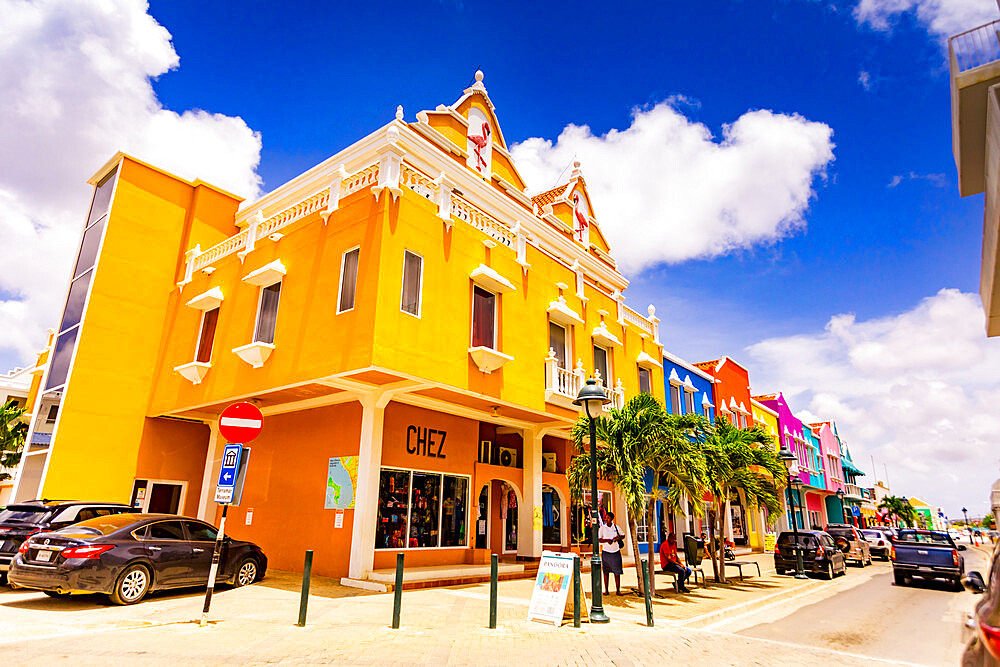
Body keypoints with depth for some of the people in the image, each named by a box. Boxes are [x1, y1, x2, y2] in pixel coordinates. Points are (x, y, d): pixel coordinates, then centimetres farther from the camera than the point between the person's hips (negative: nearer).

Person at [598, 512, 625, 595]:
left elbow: (623, 535, 16)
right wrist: (607, 540, -24)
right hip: (606, 552, -1)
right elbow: (599, 539, -8)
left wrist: (619, 537, -6)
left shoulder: (616, 527, 3)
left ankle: (618, 590, 10)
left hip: (616, 552, 1)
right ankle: (606, 590, 13)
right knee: (606, 572, 4)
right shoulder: (602, 528, -2)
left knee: (617, 572, 1)